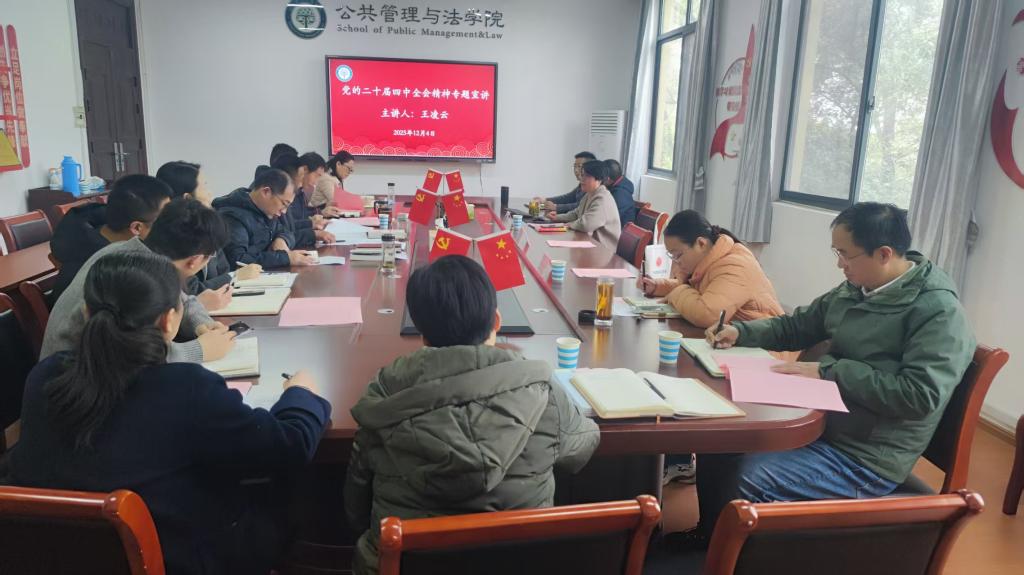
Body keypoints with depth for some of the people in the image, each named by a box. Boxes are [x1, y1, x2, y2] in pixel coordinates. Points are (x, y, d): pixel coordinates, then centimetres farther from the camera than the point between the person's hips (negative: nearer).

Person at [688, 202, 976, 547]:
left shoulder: (939, 312, -17)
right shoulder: (854, 289, 6)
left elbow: (921, 396, -28)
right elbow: (797, 326, 18)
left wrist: (829, 372, -25)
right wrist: (741, 332, 2)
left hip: (866, 457, -8)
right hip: (822, 421, 9)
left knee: (747, 478, -24)